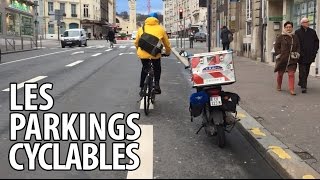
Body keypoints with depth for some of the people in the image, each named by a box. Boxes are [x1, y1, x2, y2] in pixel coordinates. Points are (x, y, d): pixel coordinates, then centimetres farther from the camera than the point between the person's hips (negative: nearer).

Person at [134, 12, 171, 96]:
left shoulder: (141, 28, 15)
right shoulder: (160, 29, 11)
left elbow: (136, 43, 21)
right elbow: (167, 44, 18)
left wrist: (138, 51, 39)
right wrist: (168, 53, 36)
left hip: (143, 54, 2)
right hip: (155, 54, -2)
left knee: (144, 70, 25)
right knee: (157, 69, 24)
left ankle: (142, 89, 25)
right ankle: (157, 84, 8)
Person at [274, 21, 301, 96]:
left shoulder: (295, 37, 9)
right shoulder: (280, 37, -2)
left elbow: (298, 47, 17)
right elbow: (276, 47, -1)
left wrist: (297, 54, 5)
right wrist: (278, 55, -8)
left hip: (292, 59, 2)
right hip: (282, 59, -2)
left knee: (291, 74, -6)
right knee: (280, 73, 11)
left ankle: (292, 89, -6)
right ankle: (278, 86, 33)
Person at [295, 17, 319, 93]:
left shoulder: (312, 32, 9)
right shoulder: (297, 32, -2)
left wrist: (315, 51, 4)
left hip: (310, 55, 4)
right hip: (302, 55, -4)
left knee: (307, 71, 12)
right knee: (302, 71, -8)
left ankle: (301, 82, 28)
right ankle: (303, 86, -9)